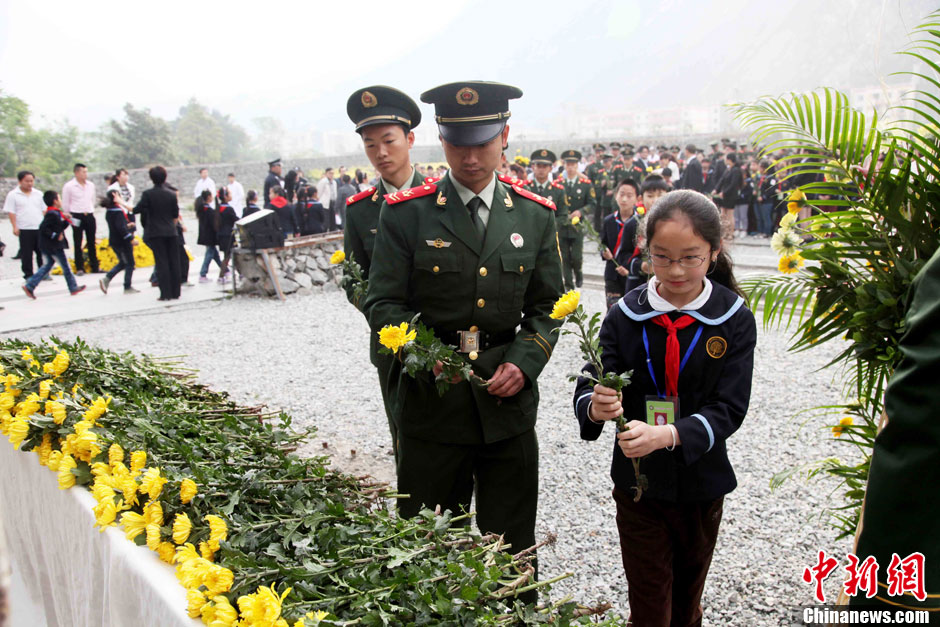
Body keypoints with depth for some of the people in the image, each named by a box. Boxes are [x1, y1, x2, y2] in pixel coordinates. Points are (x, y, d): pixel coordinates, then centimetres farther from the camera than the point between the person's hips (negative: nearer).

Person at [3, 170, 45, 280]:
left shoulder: (38, 194, 13)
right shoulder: (13, 195, 1)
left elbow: (44, 210, 16)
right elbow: (10, 212, -1)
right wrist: (15, 227, -8)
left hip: (40, 228, 3)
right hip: (24, 229, -3)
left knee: (42, 252, 5)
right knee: (26, 254, 1)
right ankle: (28, 275, 9)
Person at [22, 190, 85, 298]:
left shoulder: (55, 213, 12)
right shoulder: (52, 214, -19)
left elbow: (59, 227, 18)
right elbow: (43, 228, -25)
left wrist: (65, 220, 7)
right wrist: (56, 236, -25)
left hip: (47, 246, 10)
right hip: (54, 246, -10)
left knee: (47, 265, 14)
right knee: (65, 267, 4)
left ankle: (29, 286, 9)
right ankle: (73, 288, 16)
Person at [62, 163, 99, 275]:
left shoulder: (91, 185, 9)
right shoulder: (68, 186, -5)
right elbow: (65, 204, 1)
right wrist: (70, 217, 3)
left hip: (89, 215, 4)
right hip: (77, 216, -4)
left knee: (92, 243, 7)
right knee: (78, 243, 0)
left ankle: (94, 266, 13)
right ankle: (79, 268, 4)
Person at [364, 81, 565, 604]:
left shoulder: (536, 216, 5)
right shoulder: (405, 214, -3)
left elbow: (547, 308, 9)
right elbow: (383, 303, -3)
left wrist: (523, 363, -8)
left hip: (508, 404, 2)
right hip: (431, 401, -1)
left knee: (512, 548, 14)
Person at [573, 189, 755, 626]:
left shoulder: (734, 319, -11)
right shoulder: (626, 315, -9)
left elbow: (729, 408, -16)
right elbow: (589, 386, -11)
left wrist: (667, 434, -32)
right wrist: (596, 407, -35)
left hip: (701, 484, 1)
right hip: (638, 481, 0)